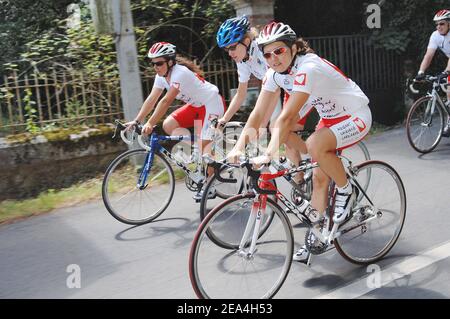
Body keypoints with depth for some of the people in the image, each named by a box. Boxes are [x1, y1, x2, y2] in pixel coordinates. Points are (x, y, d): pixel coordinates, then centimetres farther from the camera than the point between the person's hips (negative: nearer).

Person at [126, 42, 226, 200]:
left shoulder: (180, 73, -28)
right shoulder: (161, 76, -2)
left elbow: (166, 101, -35)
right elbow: (151, 100, -6)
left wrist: (150, 124, -39)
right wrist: (136, 121, -15)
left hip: (212, 103, -9)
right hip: (196, 105, 9)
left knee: (205, 143, -15)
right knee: (168, 125, -4)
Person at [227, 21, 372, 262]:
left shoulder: (307, 68, -32)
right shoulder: (275, 72, -8)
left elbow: (287, 117, -41)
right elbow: (258, 113, -13)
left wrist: (268, 155, -48)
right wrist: (238, 148, -24)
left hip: (356, 116, -8)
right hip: (330, 116, 8)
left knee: (314, 145, -33)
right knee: (319, 177, 4)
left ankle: (347, 191, -8)